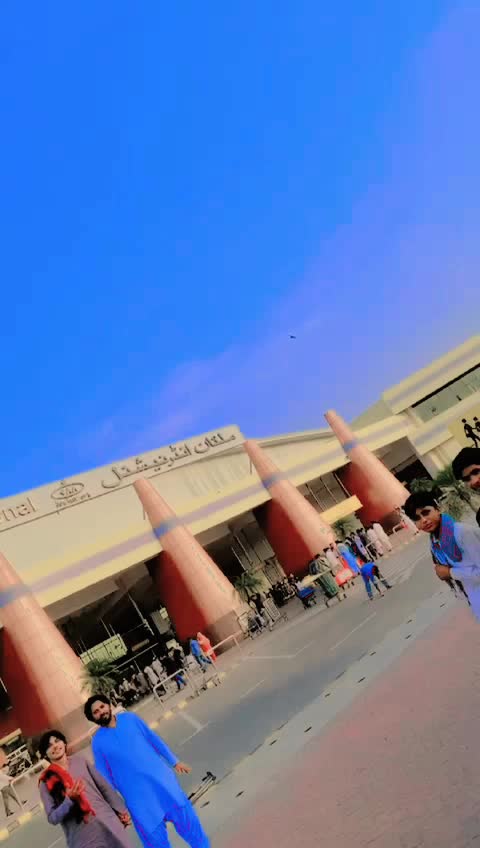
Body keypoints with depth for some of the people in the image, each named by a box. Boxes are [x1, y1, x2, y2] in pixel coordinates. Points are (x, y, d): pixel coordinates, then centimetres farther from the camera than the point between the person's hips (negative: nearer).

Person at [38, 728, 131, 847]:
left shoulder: (80, 761, 7)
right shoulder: (47, 781, -1)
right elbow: (52, 818, -4)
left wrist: (120, 809, 10)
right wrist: (69, 799, -20)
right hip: (82, 836, -3)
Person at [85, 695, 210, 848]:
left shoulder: (130, 718, 1)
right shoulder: (98, 742, -5)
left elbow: (154, 739, 8)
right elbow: (105, 777, 0)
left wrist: (174, 761, 10)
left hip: (162, 779, 2)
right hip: (138, 796, -2)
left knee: (187, 819, 10)